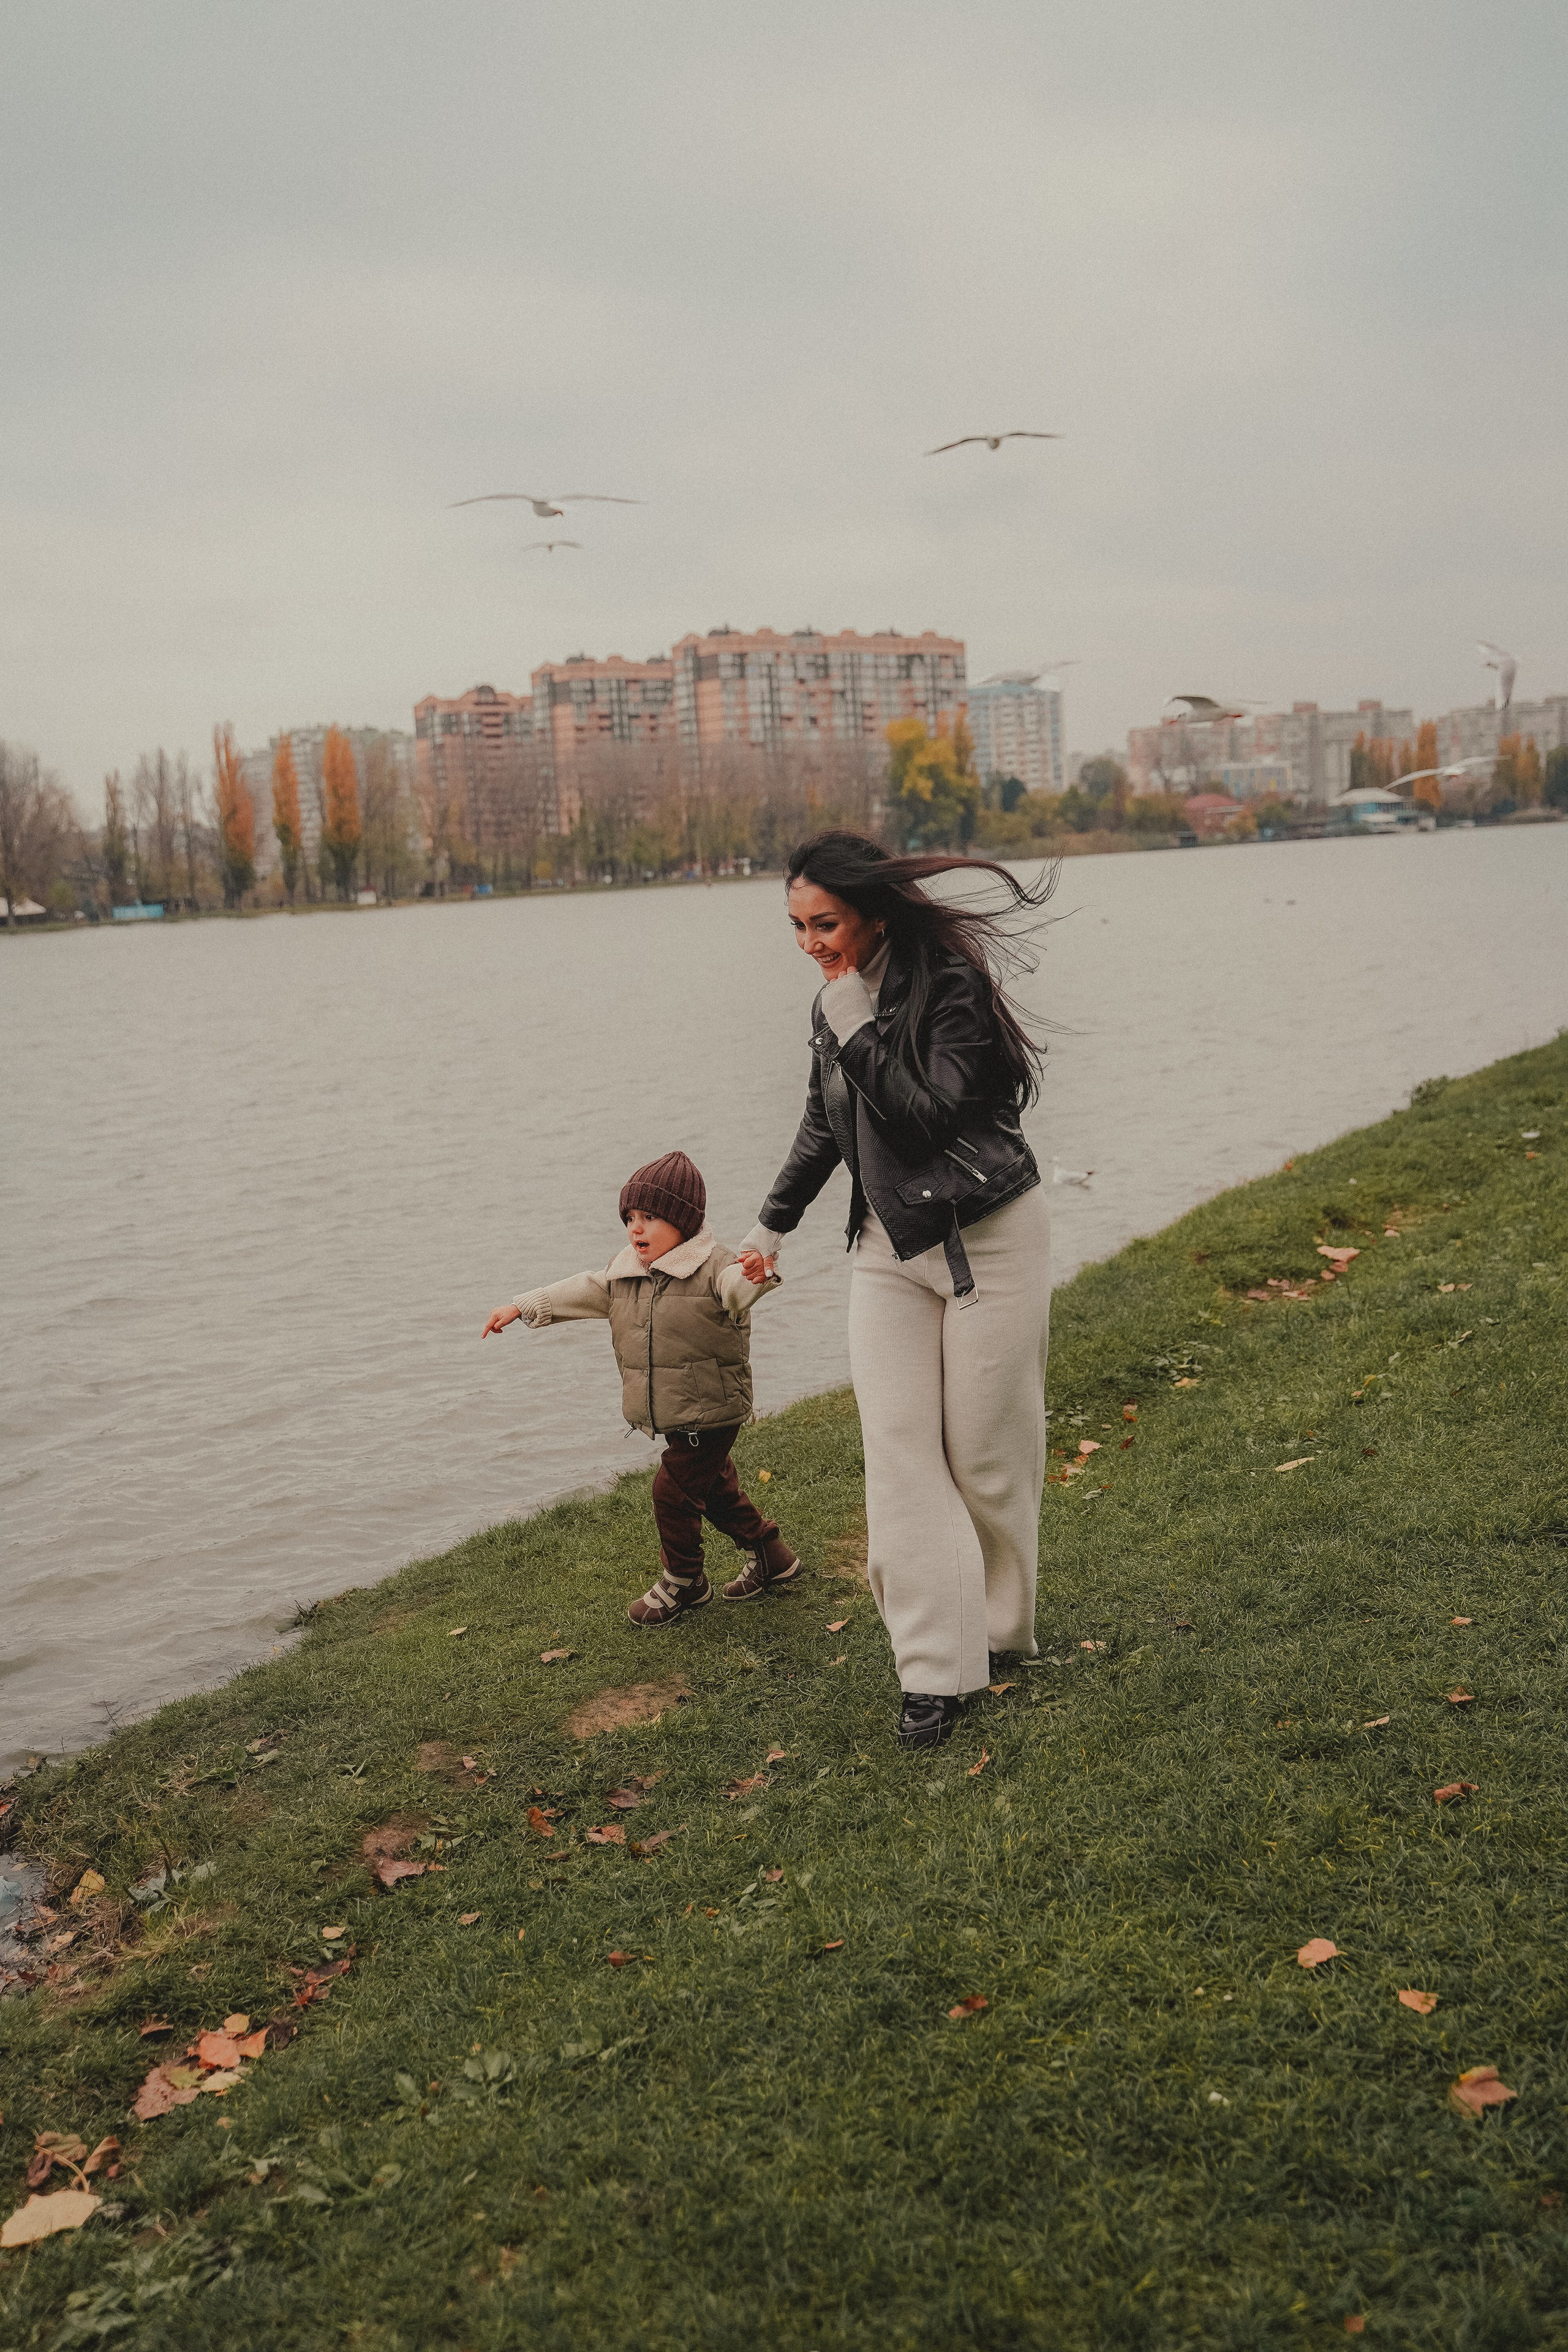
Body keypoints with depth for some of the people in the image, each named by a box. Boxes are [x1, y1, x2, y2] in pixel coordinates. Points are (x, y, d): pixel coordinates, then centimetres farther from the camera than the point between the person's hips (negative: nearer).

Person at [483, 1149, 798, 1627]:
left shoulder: (712, 1267, -18)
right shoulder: (623, 1271, 7)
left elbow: (737, 1287, -39)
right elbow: (581, 1293, 16)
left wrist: (757, 1276, -62)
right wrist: (523, 1308, 16)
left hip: (710, 1412, -8)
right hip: (674, 1418, 8)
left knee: (673, 1488, -5)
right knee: (714, 1488, 18)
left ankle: (682, 1582, 15)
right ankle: (769, 1556, 36)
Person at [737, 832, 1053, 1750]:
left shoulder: (953, 989, -16)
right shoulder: (836, 1007, 6)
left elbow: (931, 1114, -25)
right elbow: (824, 1127, 20)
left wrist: (858, 1032, -24)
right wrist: (772, 1226, 24)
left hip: (988, 1239, -6)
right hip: (891, 1246, 6)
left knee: (984, 1449, 3)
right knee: (898, 1451, -3)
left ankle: (998, 1630, 26)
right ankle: (935, 1667, 1)